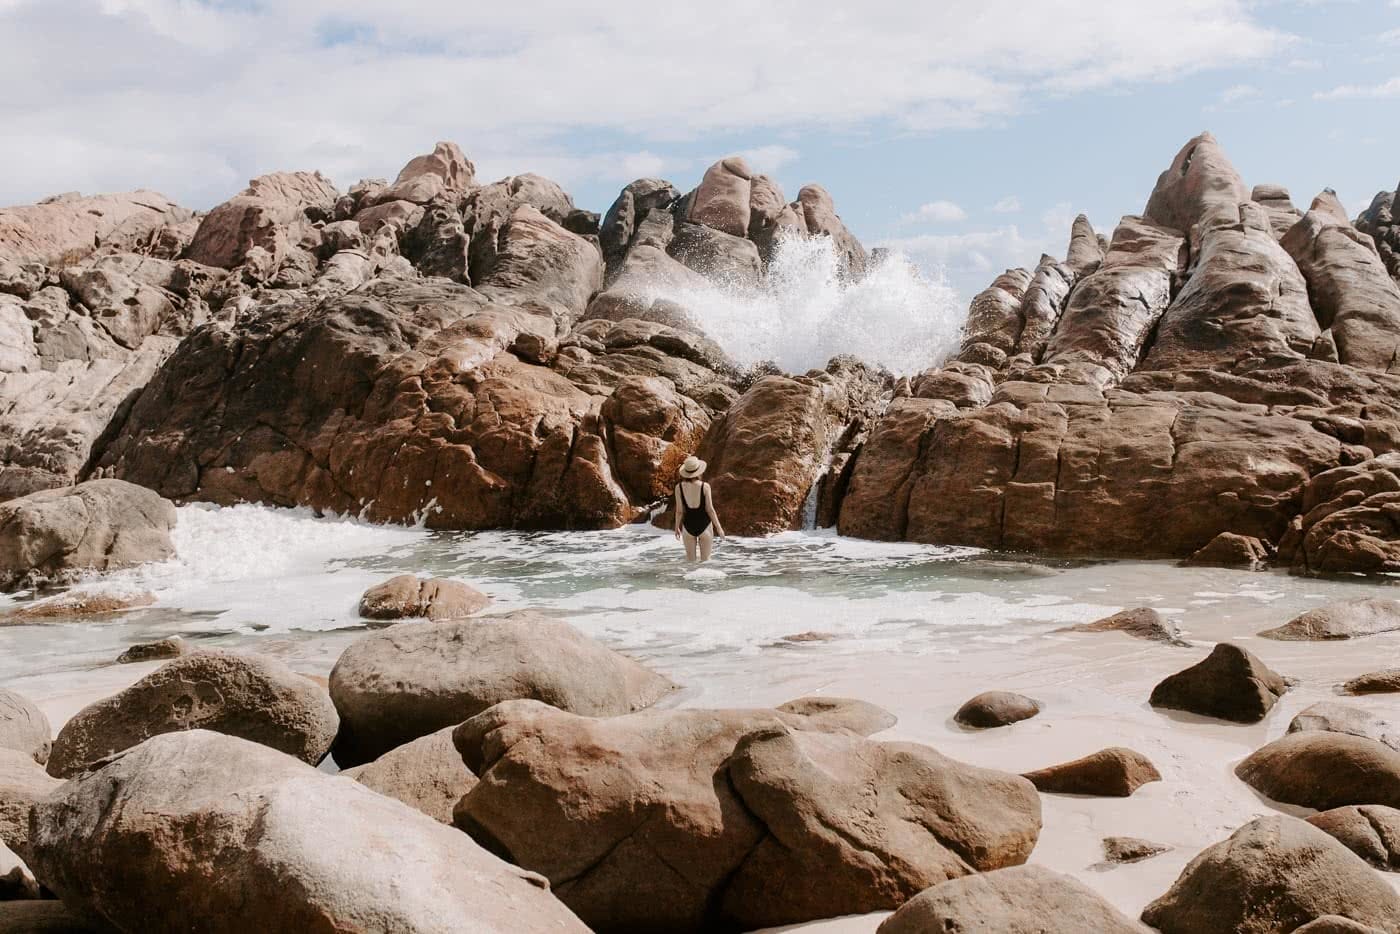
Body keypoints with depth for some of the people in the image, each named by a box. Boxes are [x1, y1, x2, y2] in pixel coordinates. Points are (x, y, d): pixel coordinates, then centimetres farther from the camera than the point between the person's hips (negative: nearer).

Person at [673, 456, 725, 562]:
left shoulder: (679, 487, -10)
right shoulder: (705, 486, -15)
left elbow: (679, 511, -6)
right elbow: (710, 510, -12)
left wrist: (677, 528, 9)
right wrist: (719, 527, -1)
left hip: (689, 526, 2)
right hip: (705, 525, -2)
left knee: (690, 560, 13)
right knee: (705, 560, 10)